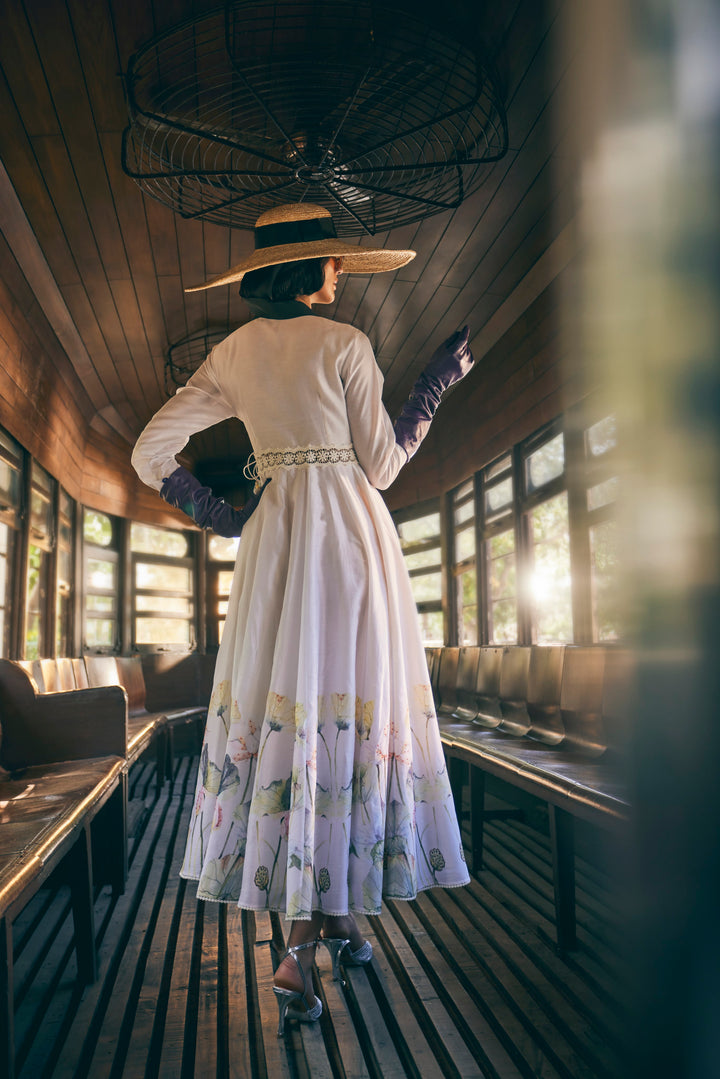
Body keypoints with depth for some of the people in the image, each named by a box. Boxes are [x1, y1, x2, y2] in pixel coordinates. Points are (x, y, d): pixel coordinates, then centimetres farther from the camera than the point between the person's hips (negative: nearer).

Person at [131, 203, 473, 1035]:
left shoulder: (231, 355, 10)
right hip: (351, 529, -5)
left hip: (273, 535, 5)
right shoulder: (345, 344, -4)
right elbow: (380, 467, -1)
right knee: (348, 698, -4)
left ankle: (332, 913, 19)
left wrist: (216, 516, 14)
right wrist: (434, 387, 7)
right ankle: (300, 949, -3)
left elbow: (150, 453, 5)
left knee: (283, 699, 9)